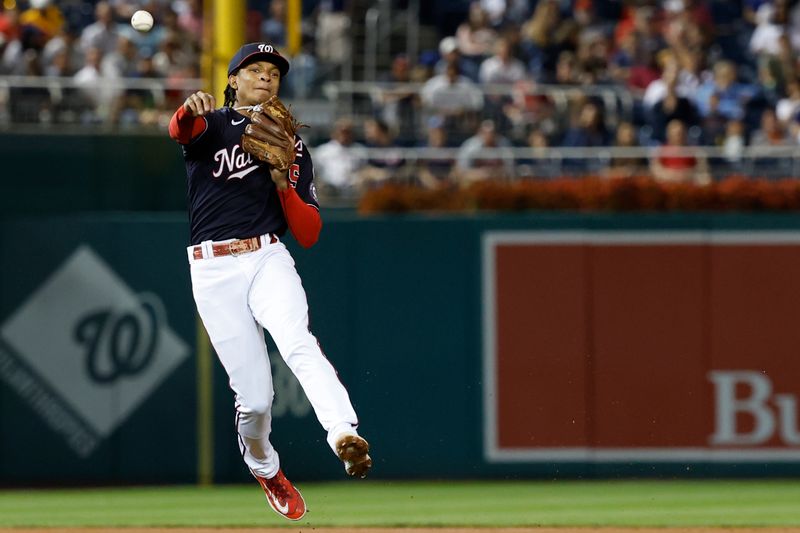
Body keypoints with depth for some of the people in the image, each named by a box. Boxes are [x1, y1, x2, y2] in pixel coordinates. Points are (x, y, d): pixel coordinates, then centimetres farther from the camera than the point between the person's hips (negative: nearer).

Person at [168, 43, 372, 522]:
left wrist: (284, 185, -7)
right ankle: (264, 468, 26)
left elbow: (309, 234, 10)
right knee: (255, 395, -5)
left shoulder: (292, 147, 17)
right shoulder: (211, 124, 10)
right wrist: (189, 110, -42)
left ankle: (346, 437, -51)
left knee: (299, 343, -30)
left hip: (268, 260, 1)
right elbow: (179, 130, -17)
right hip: (212, 270, -1)